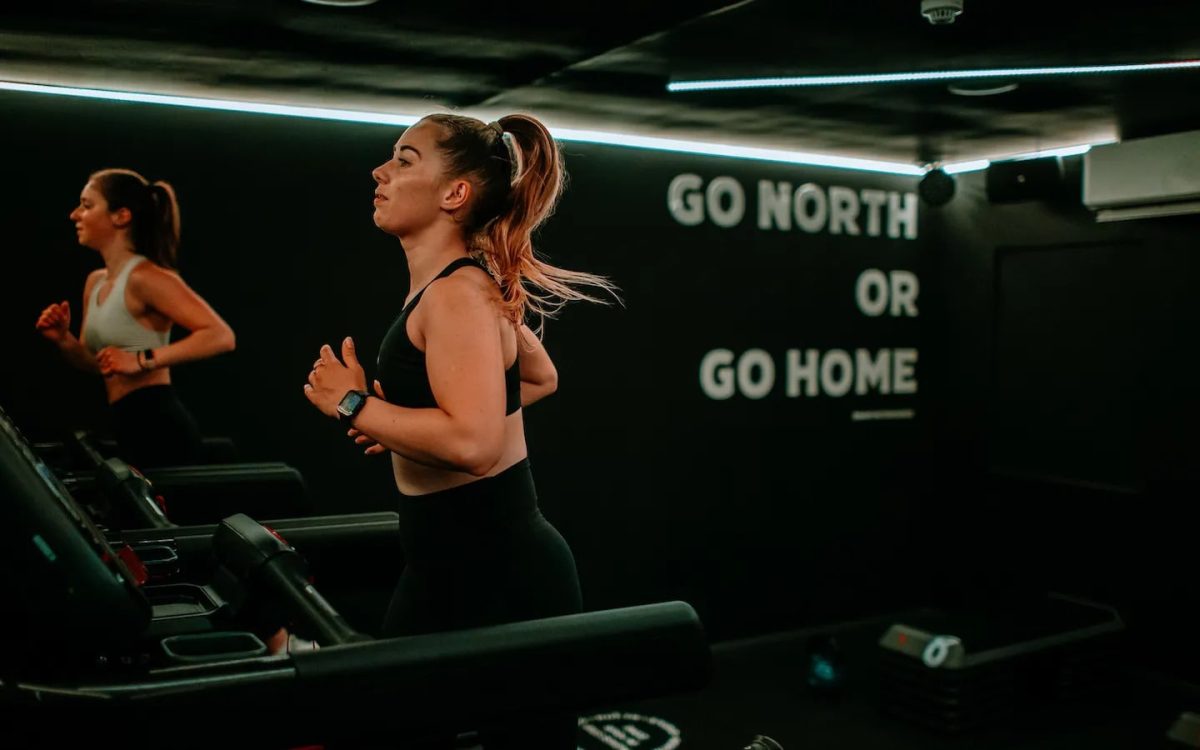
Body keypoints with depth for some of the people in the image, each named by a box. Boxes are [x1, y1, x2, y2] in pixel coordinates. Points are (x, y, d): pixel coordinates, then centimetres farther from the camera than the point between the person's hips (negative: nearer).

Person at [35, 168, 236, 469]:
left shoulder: (145, 277, -13)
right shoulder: (95, 281, 15)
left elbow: (221, 336, -23)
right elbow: (93, 362, 24)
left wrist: (142, 360, -24)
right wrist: (63, 339, 3)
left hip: (158, 425, -10)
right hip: (132, 427, 10)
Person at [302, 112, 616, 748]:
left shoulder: (458, 294, -18)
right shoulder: (464, 286, 10)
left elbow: (472, 443, -32)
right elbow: (540, 377, 24)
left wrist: (354, 405, -18)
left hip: (503, 578, -10)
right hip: (448, 568, 10)